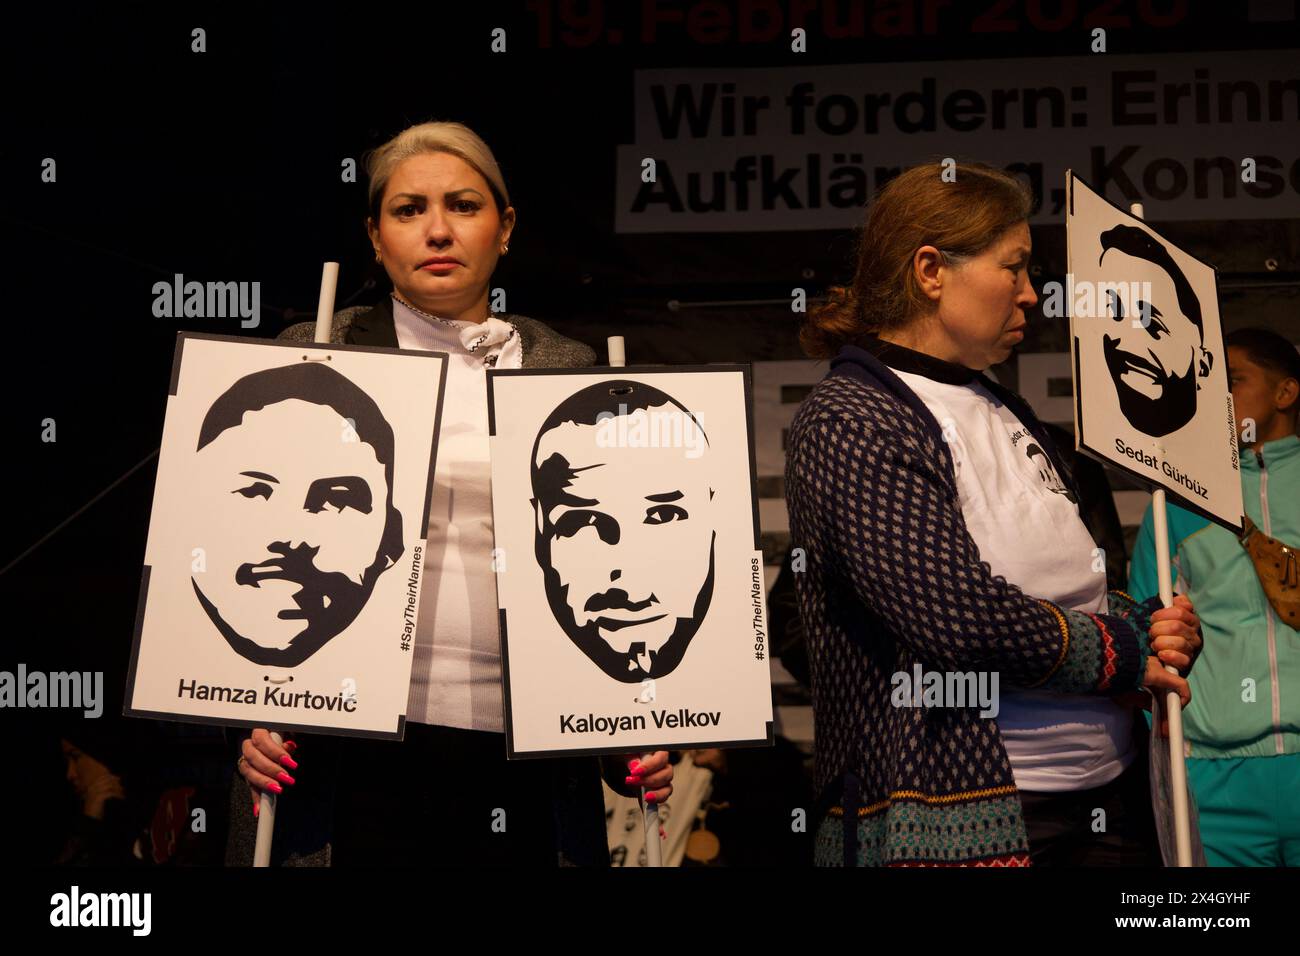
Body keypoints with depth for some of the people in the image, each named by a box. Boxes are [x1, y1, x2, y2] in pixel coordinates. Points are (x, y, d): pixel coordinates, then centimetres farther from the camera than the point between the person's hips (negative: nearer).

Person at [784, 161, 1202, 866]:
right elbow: (959, 616, -21)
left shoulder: (1004, 413, 16)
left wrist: (1153, 626, 0)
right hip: (962, 817, -8)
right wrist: (1123, 652, -8)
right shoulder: (848, 423, -11)